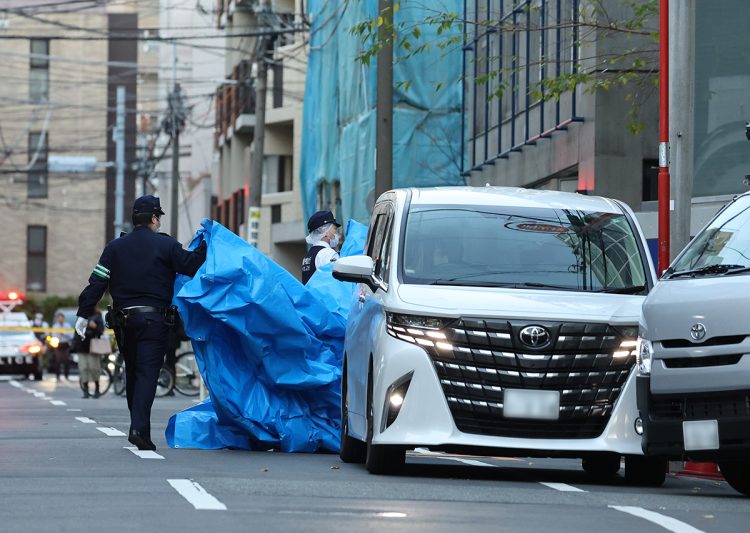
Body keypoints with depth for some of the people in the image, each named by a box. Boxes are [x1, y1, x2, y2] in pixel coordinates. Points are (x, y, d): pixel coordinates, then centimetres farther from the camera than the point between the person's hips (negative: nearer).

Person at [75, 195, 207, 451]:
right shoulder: (166, 245, -3)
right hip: (153, 319, -4)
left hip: (123, 320, 4)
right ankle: (139, 427, -23)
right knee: (147, 372, -8)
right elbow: (191, 265, -5)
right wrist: (205, 244, 8)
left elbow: (97, 282, 4)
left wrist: (84, 314, 4)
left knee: (133, 373, 16)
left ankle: (139, 428, 20)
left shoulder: (115, 247, 8)